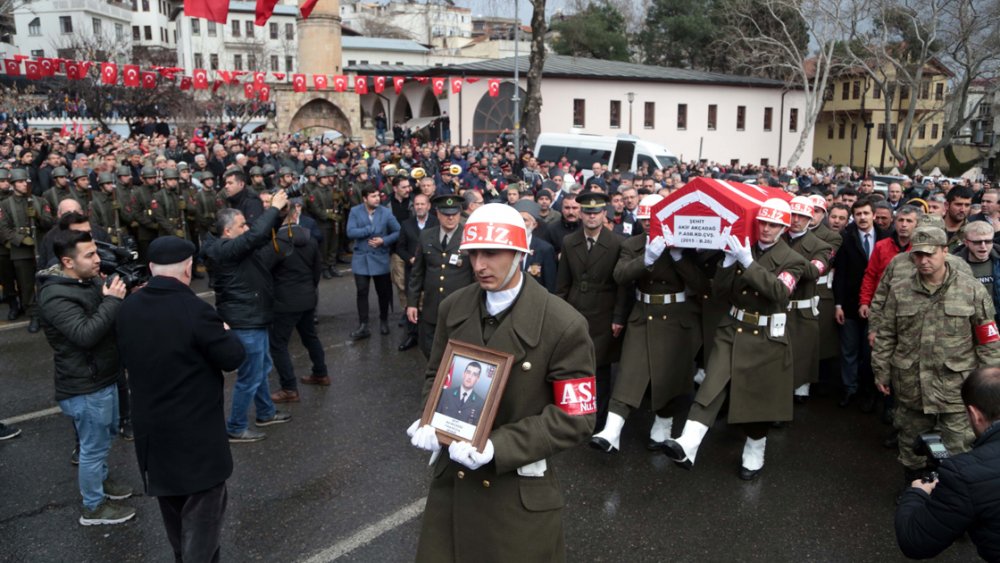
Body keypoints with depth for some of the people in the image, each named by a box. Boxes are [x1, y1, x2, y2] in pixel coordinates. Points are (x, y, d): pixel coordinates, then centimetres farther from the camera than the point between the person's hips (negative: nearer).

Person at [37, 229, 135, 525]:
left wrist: (124, 296, -10)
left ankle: (99, 480, 48)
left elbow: (112, 321, 9)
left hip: (103, 378, 9)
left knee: (106, 435, 27)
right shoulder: (56, 297, -24)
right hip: (85, 388, -9)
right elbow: (86, 334, -35)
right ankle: (93, 507, 22)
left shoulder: (90, 281, 3)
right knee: (94, 446, 5)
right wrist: (112, 301, -29)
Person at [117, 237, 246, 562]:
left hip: (151, 428, 7)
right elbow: (233, 357, -15)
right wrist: (224, 332, 3)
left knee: (172, 508, 25)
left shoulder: (128, 309, -2)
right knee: (201, 513, 4)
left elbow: (127, 360, 12)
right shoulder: (194, 310, -23)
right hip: (195, 432, -7)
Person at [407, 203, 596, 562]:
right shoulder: (453, 308, 0)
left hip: (519, 490, -4)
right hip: (452, 477, 5)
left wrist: (498, 447, -24)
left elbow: (575, 418, -15)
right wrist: (431, 421, -9)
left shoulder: (563, 325, -17)